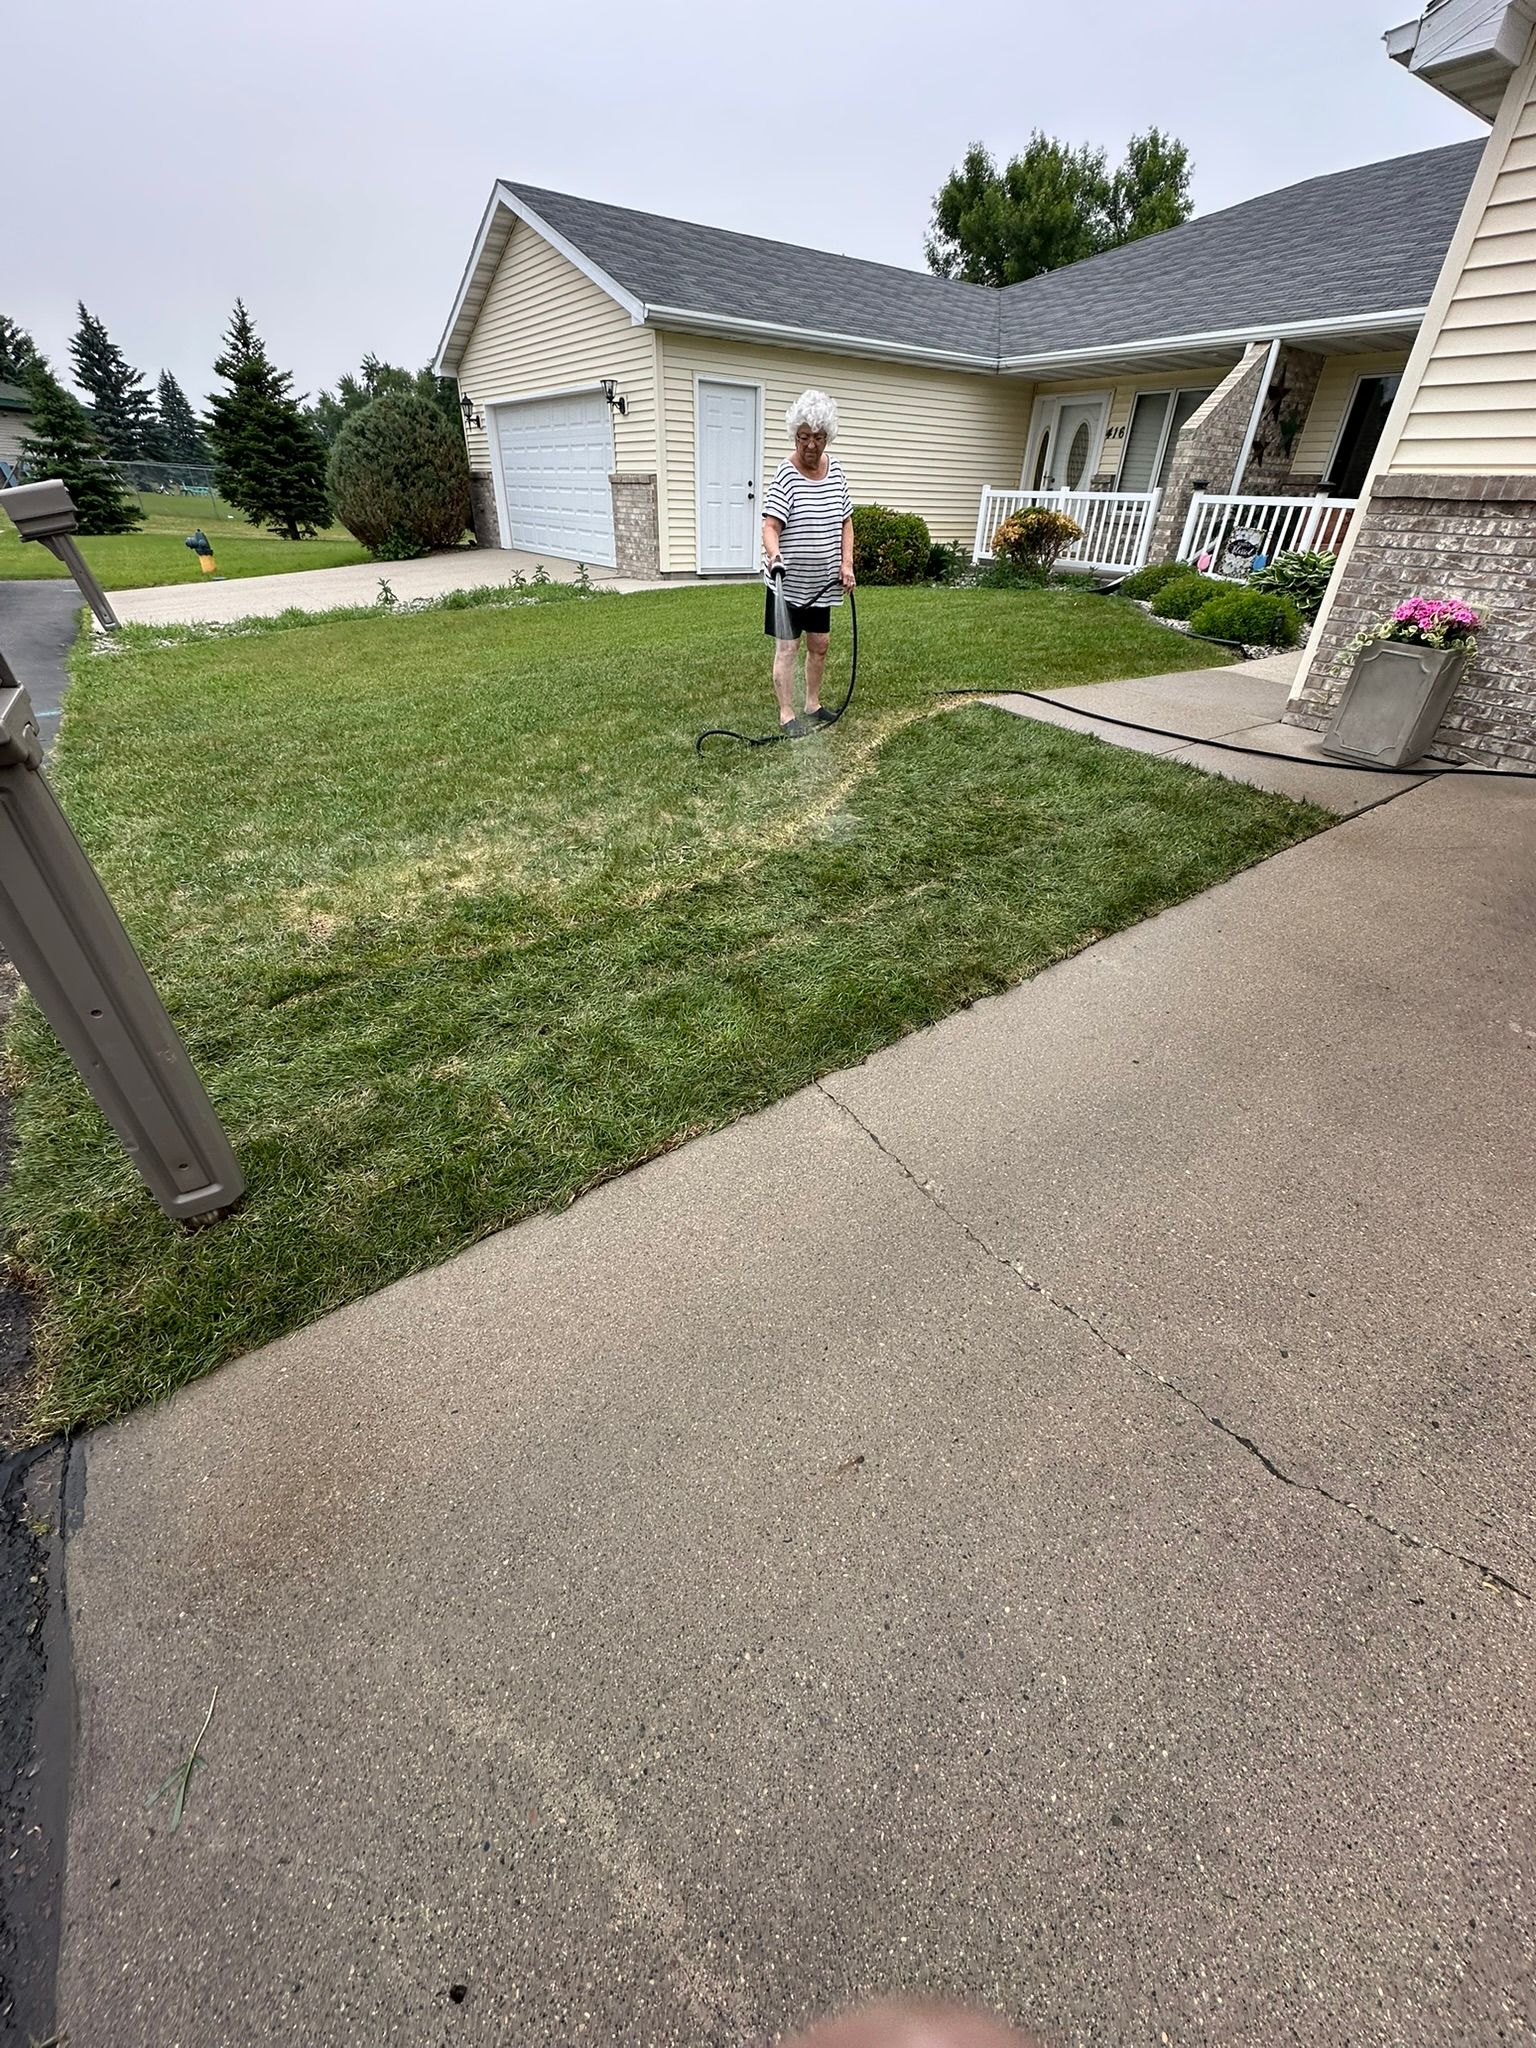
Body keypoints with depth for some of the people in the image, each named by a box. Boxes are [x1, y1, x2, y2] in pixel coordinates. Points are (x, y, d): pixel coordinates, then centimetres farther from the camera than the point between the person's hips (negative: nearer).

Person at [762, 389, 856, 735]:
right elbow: (771, 525, -21)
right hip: (790, 581, -6)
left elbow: (845, 522, 14)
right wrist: (774, 554, -41)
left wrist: (847, 564, 3)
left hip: (822, 581, 7)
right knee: (786, 647, -3)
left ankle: (813, 704, 27)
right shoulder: (785, 476, -12)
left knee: (819, 644, 13)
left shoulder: (836, 472, 6)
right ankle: (787, 715, 3)